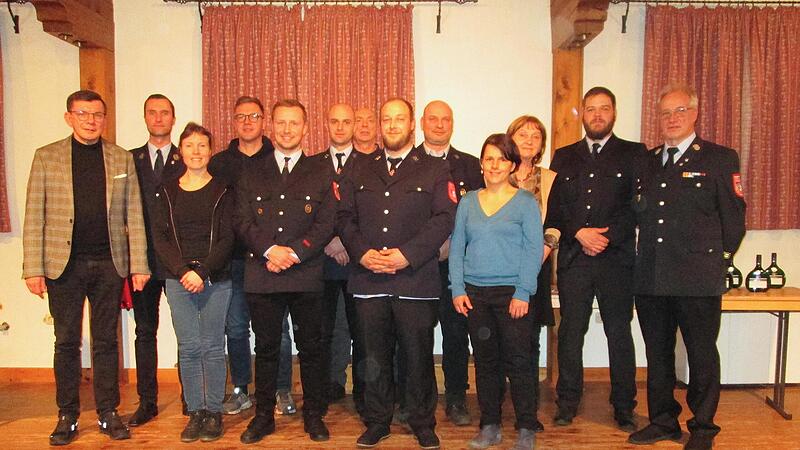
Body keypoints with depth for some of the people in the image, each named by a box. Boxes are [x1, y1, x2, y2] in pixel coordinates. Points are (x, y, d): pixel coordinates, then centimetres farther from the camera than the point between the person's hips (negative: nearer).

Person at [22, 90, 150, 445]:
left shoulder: (122, 159, 6)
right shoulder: (46, 157, 3)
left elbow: (133, 216, 3)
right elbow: (34, 218, 0)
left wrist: (138, 265, -2)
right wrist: (33, 268, -7)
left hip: (110, 264, 1)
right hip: (64, 264, -1)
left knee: (106, 342, 10)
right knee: (67, 343, 9)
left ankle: (108, 413, 20)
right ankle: (67, 417, 21)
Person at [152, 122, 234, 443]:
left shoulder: (221, 191, 3)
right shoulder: (168, 191, 9)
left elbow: (227, 238, -3)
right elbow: (159, 237, 3)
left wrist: (203, 272, -14)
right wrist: (182, 271, -10)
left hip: (215, 280, -1)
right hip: (178, 280, 2)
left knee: (213, 346, 3)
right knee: (188, 348, 3)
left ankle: (213, 411, 14)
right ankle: (195, 412, 15)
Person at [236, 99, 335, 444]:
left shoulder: (320, 174, 8)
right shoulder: (252, 175, 12)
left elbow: (326, 224, -1)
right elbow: (242, 221, 3)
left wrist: (294, 253, -13)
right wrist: (269, 250, -13)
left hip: (306, 276, -1)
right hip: (261, 276, 1)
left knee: (310, 348, 7)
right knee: (265, 348, 10)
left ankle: (313, 415, 21)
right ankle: (264, 415, 24)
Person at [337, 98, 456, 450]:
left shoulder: (434, 171, 5)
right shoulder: (360, 172, 15)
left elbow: (444, 219, -5)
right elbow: (344, 217, 10)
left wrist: (407, 255, -15)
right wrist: (362, 252, -8)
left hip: (416, 280, -2)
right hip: (368, 279, 3)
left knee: (418, 356, 5)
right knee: (374, 357, 10)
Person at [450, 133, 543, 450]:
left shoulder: (525, 202, 1)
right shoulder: (468, 202, 10)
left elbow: (534, 250, -4)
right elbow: (456, 248, 9)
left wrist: (522, 293, -12)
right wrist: (457, 289, 0)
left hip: (512, 293, -3)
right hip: (475, 293, 3)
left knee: (517, 361, 1)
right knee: (484, 360, 10)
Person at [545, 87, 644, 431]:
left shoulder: (634, 154, 7)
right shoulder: (564, 157, 13)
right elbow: (554, 207, 5)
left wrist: (607, 236, -13)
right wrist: (580, 233, -9)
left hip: (616, 258, -1)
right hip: (573, 259, 2)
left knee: (619, 334, 6)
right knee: (570, 332, 6)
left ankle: (624, 406, 19)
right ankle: (567, 403, 18)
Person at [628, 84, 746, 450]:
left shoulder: (720, 158, 0)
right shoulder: (647, 161, 14)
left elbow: (733, 215, 0)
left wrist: (716, 254, 3)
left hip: (698, 279, -4)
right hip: (651, 278, 5)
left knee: (702, 355, 6)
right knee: (657, 354, 13)